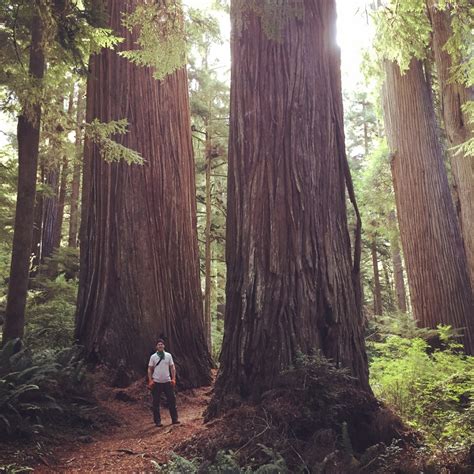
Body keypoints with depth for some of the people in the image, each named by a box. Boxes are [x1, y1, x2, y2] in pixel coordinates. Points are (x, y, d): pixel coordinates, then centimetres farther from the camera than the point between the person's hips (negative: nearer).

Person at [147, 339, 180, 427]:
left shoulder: (168, 355, 3)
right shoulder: (153, 357, -1)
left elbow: (172, 367, 6)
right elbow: (150, 369, 2)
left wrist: (173, 379, -2)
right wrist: (150, 380, -6)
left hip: (167, 381, 1)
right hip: (156, 382, -1)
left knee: (172, 400, 1)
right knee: (156, 403, 4)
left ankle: (174, 419, 10)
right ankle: (157, 421, 13)